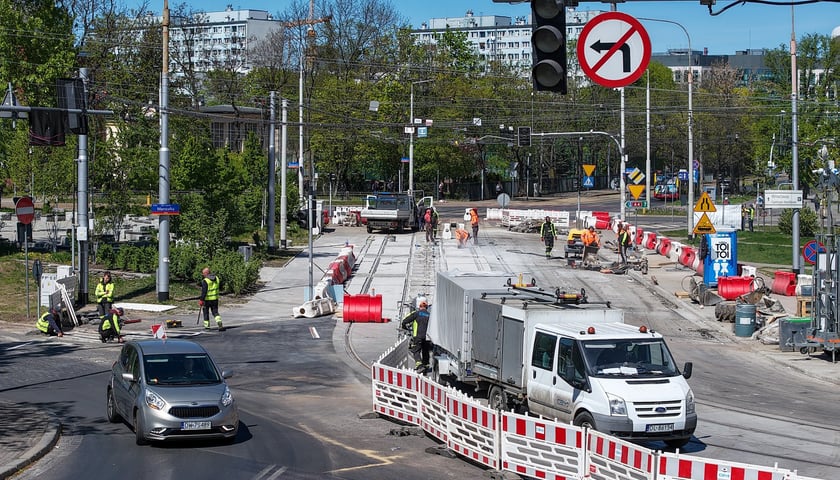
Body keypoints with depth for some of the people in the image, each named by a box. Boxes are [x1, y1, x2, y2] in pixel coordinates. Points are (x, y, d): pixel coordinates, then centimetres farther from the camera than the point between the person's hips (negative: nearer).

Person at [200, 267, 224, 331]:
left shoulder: (205, 281, -18)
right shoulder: (216, 278, 4)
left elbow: (204, 292, -21)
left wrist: (201, 300, -16)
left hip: (207, 299, -5)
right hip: (215, 299, 5)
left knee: (206, 312, 13)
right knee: (215, 312, 8)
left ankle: (207, 326, 20)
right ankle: (220, 325, -12)